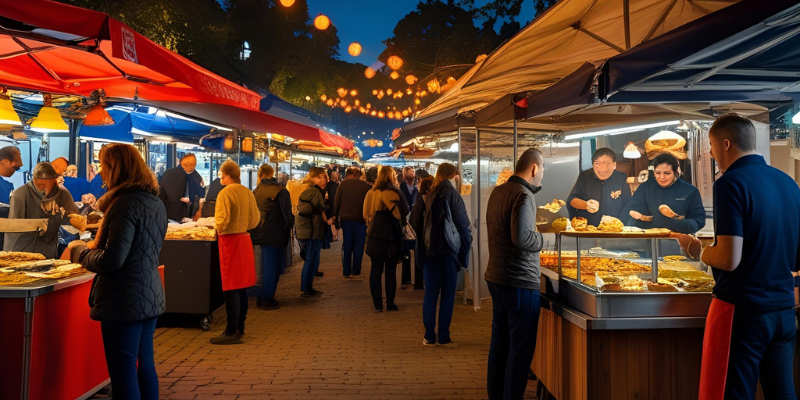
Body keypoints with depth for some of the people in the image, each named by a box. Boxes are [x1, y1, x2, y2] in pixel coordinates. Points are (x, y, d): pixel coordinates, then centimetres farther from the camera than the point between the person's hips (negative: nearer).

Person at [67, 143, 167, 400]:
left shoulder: (126, 203, -18)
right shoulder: (156, 203, 10)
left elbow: (110, 262, -20)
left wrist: (78, 250, -3)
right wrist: (97, 246, 18)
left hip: (125, 302, -9)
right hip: (151, 297, 9)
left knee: (123, 376, 1)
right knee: (144, 367, 18)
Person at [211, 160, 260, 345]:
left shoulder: (225, 193, -14)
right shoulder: (248, 193, 7)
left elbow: (222, 219, -19)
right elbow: (255, 219, 10)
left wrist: (219, 230, 1)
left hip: (230, 240, -7)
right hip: (245, 239, 7)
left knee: (231, 288, -3)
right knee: (241, 286, 13)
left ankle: (232, 332, 1)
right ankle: (240, 327, 23)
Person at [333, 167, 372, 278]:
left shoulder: (343, 184, -4)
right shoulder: (366, 186, -6)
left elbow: (336, 201, -3)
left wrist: (335, 215, 6)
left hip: (346, 219, 1)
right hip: (361, 219, -1)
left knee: (346, 246, 10)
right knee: (358, 246, 8)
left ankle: (346, 272, 12)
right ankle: (356, 271, 9)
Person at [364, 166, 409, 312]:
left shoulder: (370, 193, 4)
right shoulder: (392, 193, -13)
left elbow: (366, 214, 11)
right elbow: (403, 212, -12)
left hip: (373, 236, 5)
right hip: (390, 238, -4)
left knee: (376, 269, 9)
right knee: (390, 270, 5)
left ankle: (377, 304, 10)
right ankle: (390, 303, 9)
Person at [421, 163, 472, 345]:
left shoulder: (430, 195, 5)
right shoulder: (453, 195, -9)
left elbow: (422, 224, 6)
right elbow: (464, 226, -9)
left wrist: (424, 248, 10)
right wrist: (464, 253, 0)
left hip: (429, 250, 4)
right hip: (448, 250, -4)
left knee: (430, 294, 9)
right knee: (447, 295, 5)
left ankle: (429, 336, 12)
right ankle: (444, 337, 8)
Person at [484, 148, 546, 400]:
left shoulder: (498, 191, 9)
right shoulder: (523, 195, -17)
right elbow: (521, 237, -27)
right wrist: (543, 238, -9)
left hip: (497, 277, 9)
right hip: (520, 281, -9)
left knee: (500, 340, 17)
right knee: (521, 346, 2)